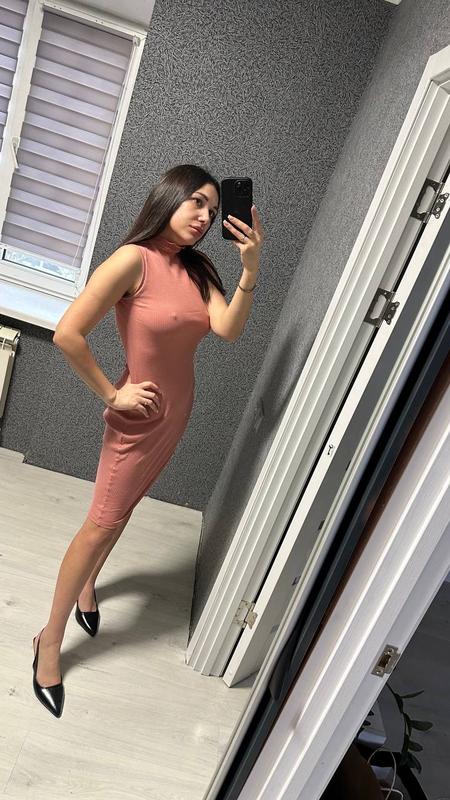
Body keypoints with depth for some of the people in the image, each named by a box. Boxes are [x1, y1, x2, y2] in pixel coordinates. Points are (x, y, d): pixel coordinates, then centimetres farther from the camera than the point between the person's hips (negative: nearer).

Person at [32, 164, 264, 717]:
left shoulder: (198, 269, 1)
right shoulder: (134, 259, -20)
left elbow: (228, 328, -14)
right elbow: (67, 333, -23)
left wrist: (251, 268, -23)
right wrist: (112, 395, -16)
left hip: (177, 413, 7)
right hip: (139, 416, -6)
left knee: (122, 509, 22)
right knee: (102, 523, 3)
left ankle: (86, 583, 47)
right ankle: (50, 638, 23)